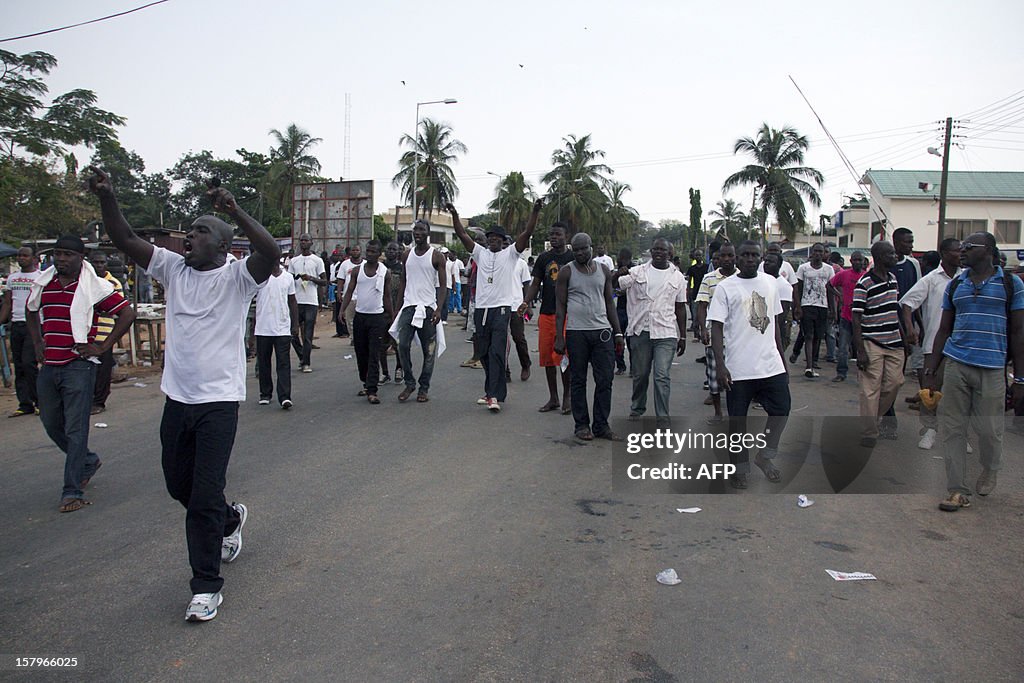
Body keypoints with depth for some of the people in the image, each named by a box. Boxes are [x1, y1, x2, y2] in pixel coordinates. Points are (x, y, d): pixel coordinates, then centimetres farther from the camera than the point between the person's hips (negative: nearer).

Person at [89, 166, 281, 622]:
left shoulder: (237, 277, -8)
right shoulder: (174, 269, 7)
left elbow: (272, 253, -28)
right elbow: (124, 240, 1)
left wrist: (234, 211, -35)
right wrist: (106, 198, -13)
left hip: (218, 402, -6)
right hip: (177, 398, 6)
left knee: (204, 499, -4)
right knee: (179, 486, 21)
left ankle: (206, 587, 11)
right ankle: (230, 519, 49)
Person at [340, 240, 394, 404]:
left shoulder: (385, 273, 0)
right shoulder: (357, 271, 4)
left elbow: (387, 297, 6)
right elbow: (349, 292, 3)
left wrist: (392, 318, 6)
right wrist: (342, 311, -11)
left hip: (377, 317, -3)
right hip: (359, 316, 3)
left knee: (374, 355, -8)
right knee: (361, 353, 10)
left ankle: (372, 391, -11)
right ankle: (366, 383, 27)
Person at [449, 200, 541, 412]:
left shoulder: (510, 253, 4)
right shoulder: (480, 253, 14)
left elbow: (527, 233, -6)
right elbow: (462, 234, 9)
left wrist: (535, 211, -16)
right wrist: (454, 214, -1)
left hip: (501, 309, -5)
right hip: (481, 309, 5)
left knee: (497, 353, -12)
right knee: (484, 353, 11)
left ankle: (495, 396, -13)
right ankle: (493, 391, 24)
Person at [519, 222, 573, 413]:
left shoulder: (573, 258, 3)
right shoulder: (544, 258, 11)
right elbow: (535, 284, 10)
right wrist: (526, 302, -6)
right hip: (546, 313, 4)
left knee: (564, 357, -5)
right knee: (547, 357, 6)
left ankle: (566, 398, 9)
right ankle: (553, 399, 17)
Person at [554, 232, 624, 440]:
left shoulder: (604, 271, 11)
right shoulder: (567, 272, 2)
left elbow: (609, 302, 15)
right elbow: (560, 305, 0)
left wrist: (618, 332, 9)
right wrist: (559, 337, -7)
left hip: (602, 331, 3)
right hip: (576, 332, -3)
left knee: (605, 380, 1)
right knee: (579, 381, 4)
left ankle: (601, 425, 11)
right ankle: (582, 425, 14)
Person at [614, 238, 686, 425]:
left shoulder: (678, 277, 8)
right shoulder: (637, 272, 4)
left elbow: (680, 308, 11)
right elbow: (612, 285, -2)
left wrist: (683, 336, 8)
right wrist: (618, 275, -25)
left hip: (666, 334, -1)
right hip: (640, 331, 1)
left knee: (662, 376, -7)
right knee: (640, 374, 13)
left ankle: (663, 418, -1)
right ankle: (637, 408, 33)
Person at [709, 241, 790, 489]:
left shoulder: (771, 283, 10)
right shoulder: (725, 287, -5)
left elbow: (774, 323, 16)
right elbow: (716, 328, -8)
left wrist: (783, 359, 15)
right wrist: (720, 365, -15)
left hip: (771, 364, 4)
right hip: (739, 368, -4)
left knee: (781, 409, 3)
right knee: (737, 419, 5)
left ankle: (764, 456, 23)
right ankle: (738, 468, 20)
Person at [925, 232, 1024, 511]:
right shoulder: (955, 285, 12)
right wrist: (931, 370, 9)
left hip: (992, 369, -3)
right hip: (956, 365, 3)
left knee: (990, 430, 4)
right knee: (952, 428, 0)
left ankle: (990, 472, 35)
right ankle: (957, 490, 7)